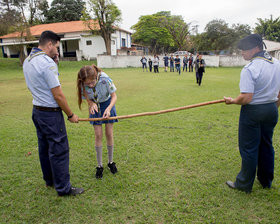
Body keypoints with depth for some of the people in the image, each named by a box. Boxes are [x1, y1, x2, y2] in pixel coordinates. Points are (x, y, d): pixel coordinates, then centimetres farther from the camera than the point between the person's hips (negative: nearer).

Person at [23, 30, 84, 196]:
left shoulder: (28, 61, 9)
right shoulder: (47, 63, -20)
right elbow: (58, 95, -20)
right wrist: (71, 115, -10)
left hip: (37, 110, 10)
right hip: (51, 113, -10)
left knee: (45, 148, 19)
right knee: (59, 150, 0)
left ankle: (49, 180, 36)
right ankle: (63, 188, 11)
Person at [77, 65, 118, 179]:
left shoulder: (104, 78, -33)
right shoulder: (82, 84, -26)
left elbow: (114, 96, -23)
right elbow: (88, 99, -13)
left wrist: (109, 109, -39)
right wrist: (92, 104, -37)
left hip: (107, 103, -1)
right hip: (95, 106, 1)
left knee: (109, 134, 1)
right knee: (98, 135, -2)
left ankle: (110, 162, 22)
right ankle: (99, 165, 13)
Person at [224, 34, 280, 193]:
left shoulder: (249, 69, -20)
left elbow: (246, 98, -25)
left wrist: (232, 101, -8)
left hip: (253, 111, -8)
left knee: (249, 149, 5)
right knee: (266, 146, 20)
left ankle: (244, 184, 20)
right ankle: (266, 181, 37)